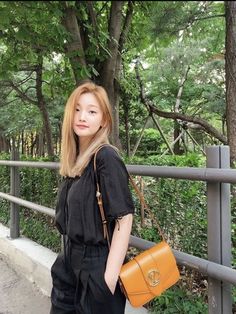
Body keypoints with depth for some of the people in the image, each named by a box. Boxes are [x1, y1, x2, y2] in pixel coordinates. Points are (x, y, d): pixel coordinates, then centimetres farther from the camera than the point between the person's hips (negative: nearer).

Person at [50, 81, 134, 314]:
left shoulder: (106, 158, -19)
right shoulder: (74, 159, 4)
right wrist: (69, 253, 16)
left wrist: (110, 275, -21)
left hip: (97, 264, -7)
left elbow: (124, 217, -21)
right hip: (69, 262, 8)